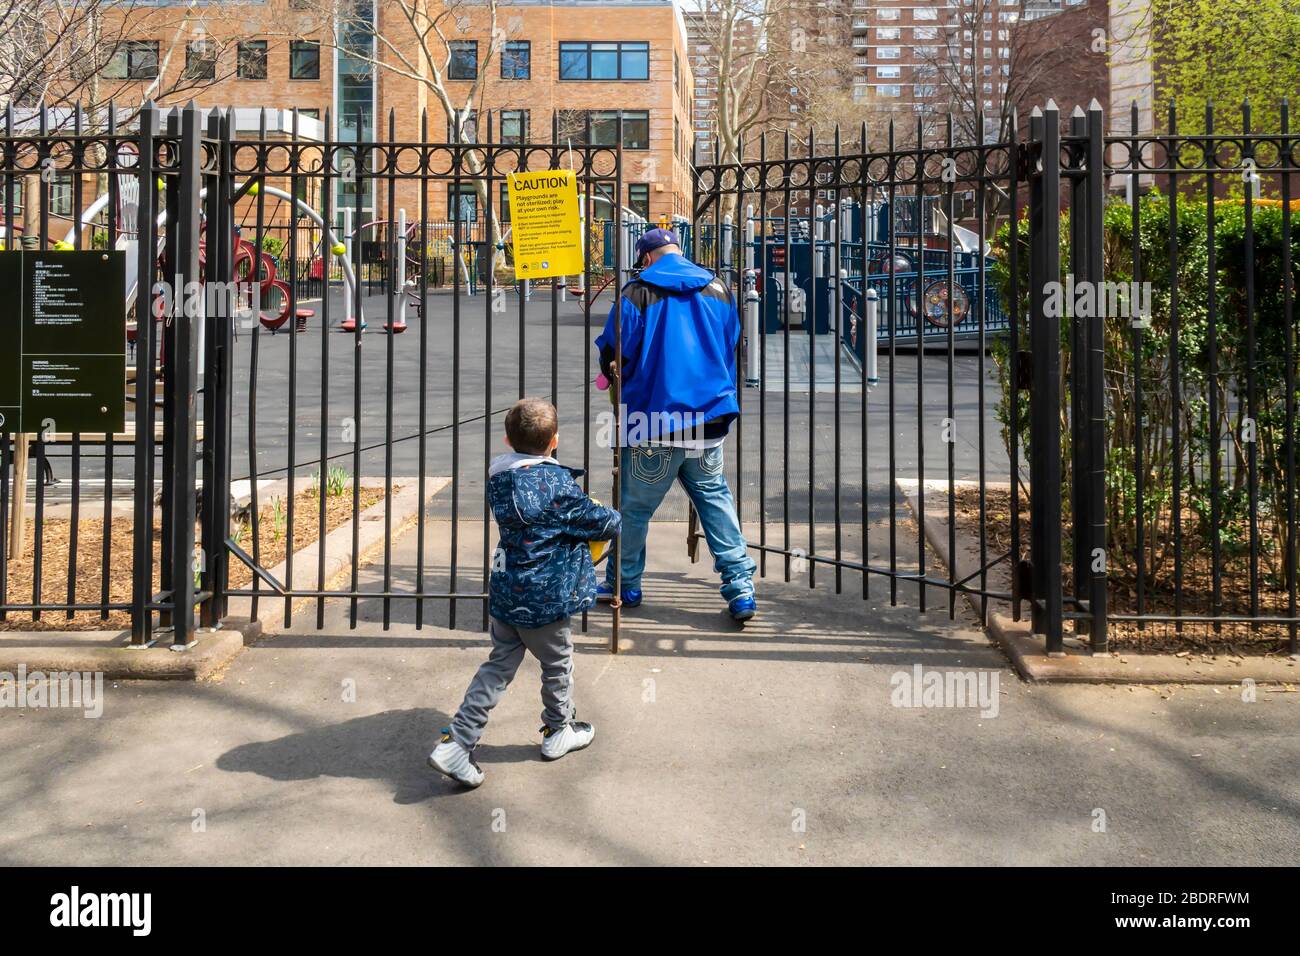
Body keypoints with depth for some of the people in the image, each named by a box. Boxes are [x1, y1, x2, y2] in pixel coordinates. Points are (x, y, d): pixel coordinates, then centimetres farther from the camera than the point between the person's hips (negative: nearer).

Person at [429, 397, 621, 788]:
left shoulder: (499, 476, 2)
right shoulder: (556, 484, -19)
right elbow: (593, 519, -6)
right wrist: (616, 521, 16)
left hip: (504, 592, 6)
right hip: (544, 598, -6)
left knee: (498, 667, 14)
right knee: (557, 664, 17)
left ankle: (456, 743, 7)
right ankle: (559, 732, 36)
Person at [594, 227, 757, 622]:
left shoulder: (638, 293, -7)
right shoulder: (718, 288, 7)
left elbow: (613, 353, -5)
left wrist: (615, 373, 18)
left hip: (654, 419, -4)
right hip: (709, 420, 4)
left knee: (634, 506, 11)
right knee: (715, 498, 12)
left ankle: (624, 584, 25)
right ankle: (740, 588, 5)